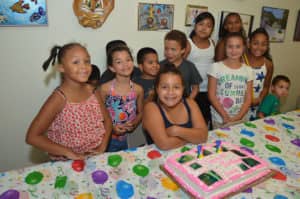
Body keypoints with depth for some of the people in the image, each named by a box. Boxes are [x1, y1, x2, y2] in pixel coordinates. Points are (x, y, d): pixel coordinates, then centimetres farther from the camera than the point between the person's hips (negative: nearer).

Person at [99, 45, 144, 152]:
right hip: (108, 139, -2)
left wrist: (134, 124, -11)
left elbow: (140, 112, 6)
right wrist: (111, 128, -16)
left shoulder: (138, 89, -5)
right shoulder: (105, 88, -12)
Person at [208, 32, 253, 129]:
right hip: (220, 119, -2)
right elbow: (211, 95, -8)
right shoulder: (216, 67, -6)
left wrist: (238, 117, -10)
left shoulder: (248, 70, 3)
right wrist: (225, 116, -13)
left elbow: (248, 98, 2)